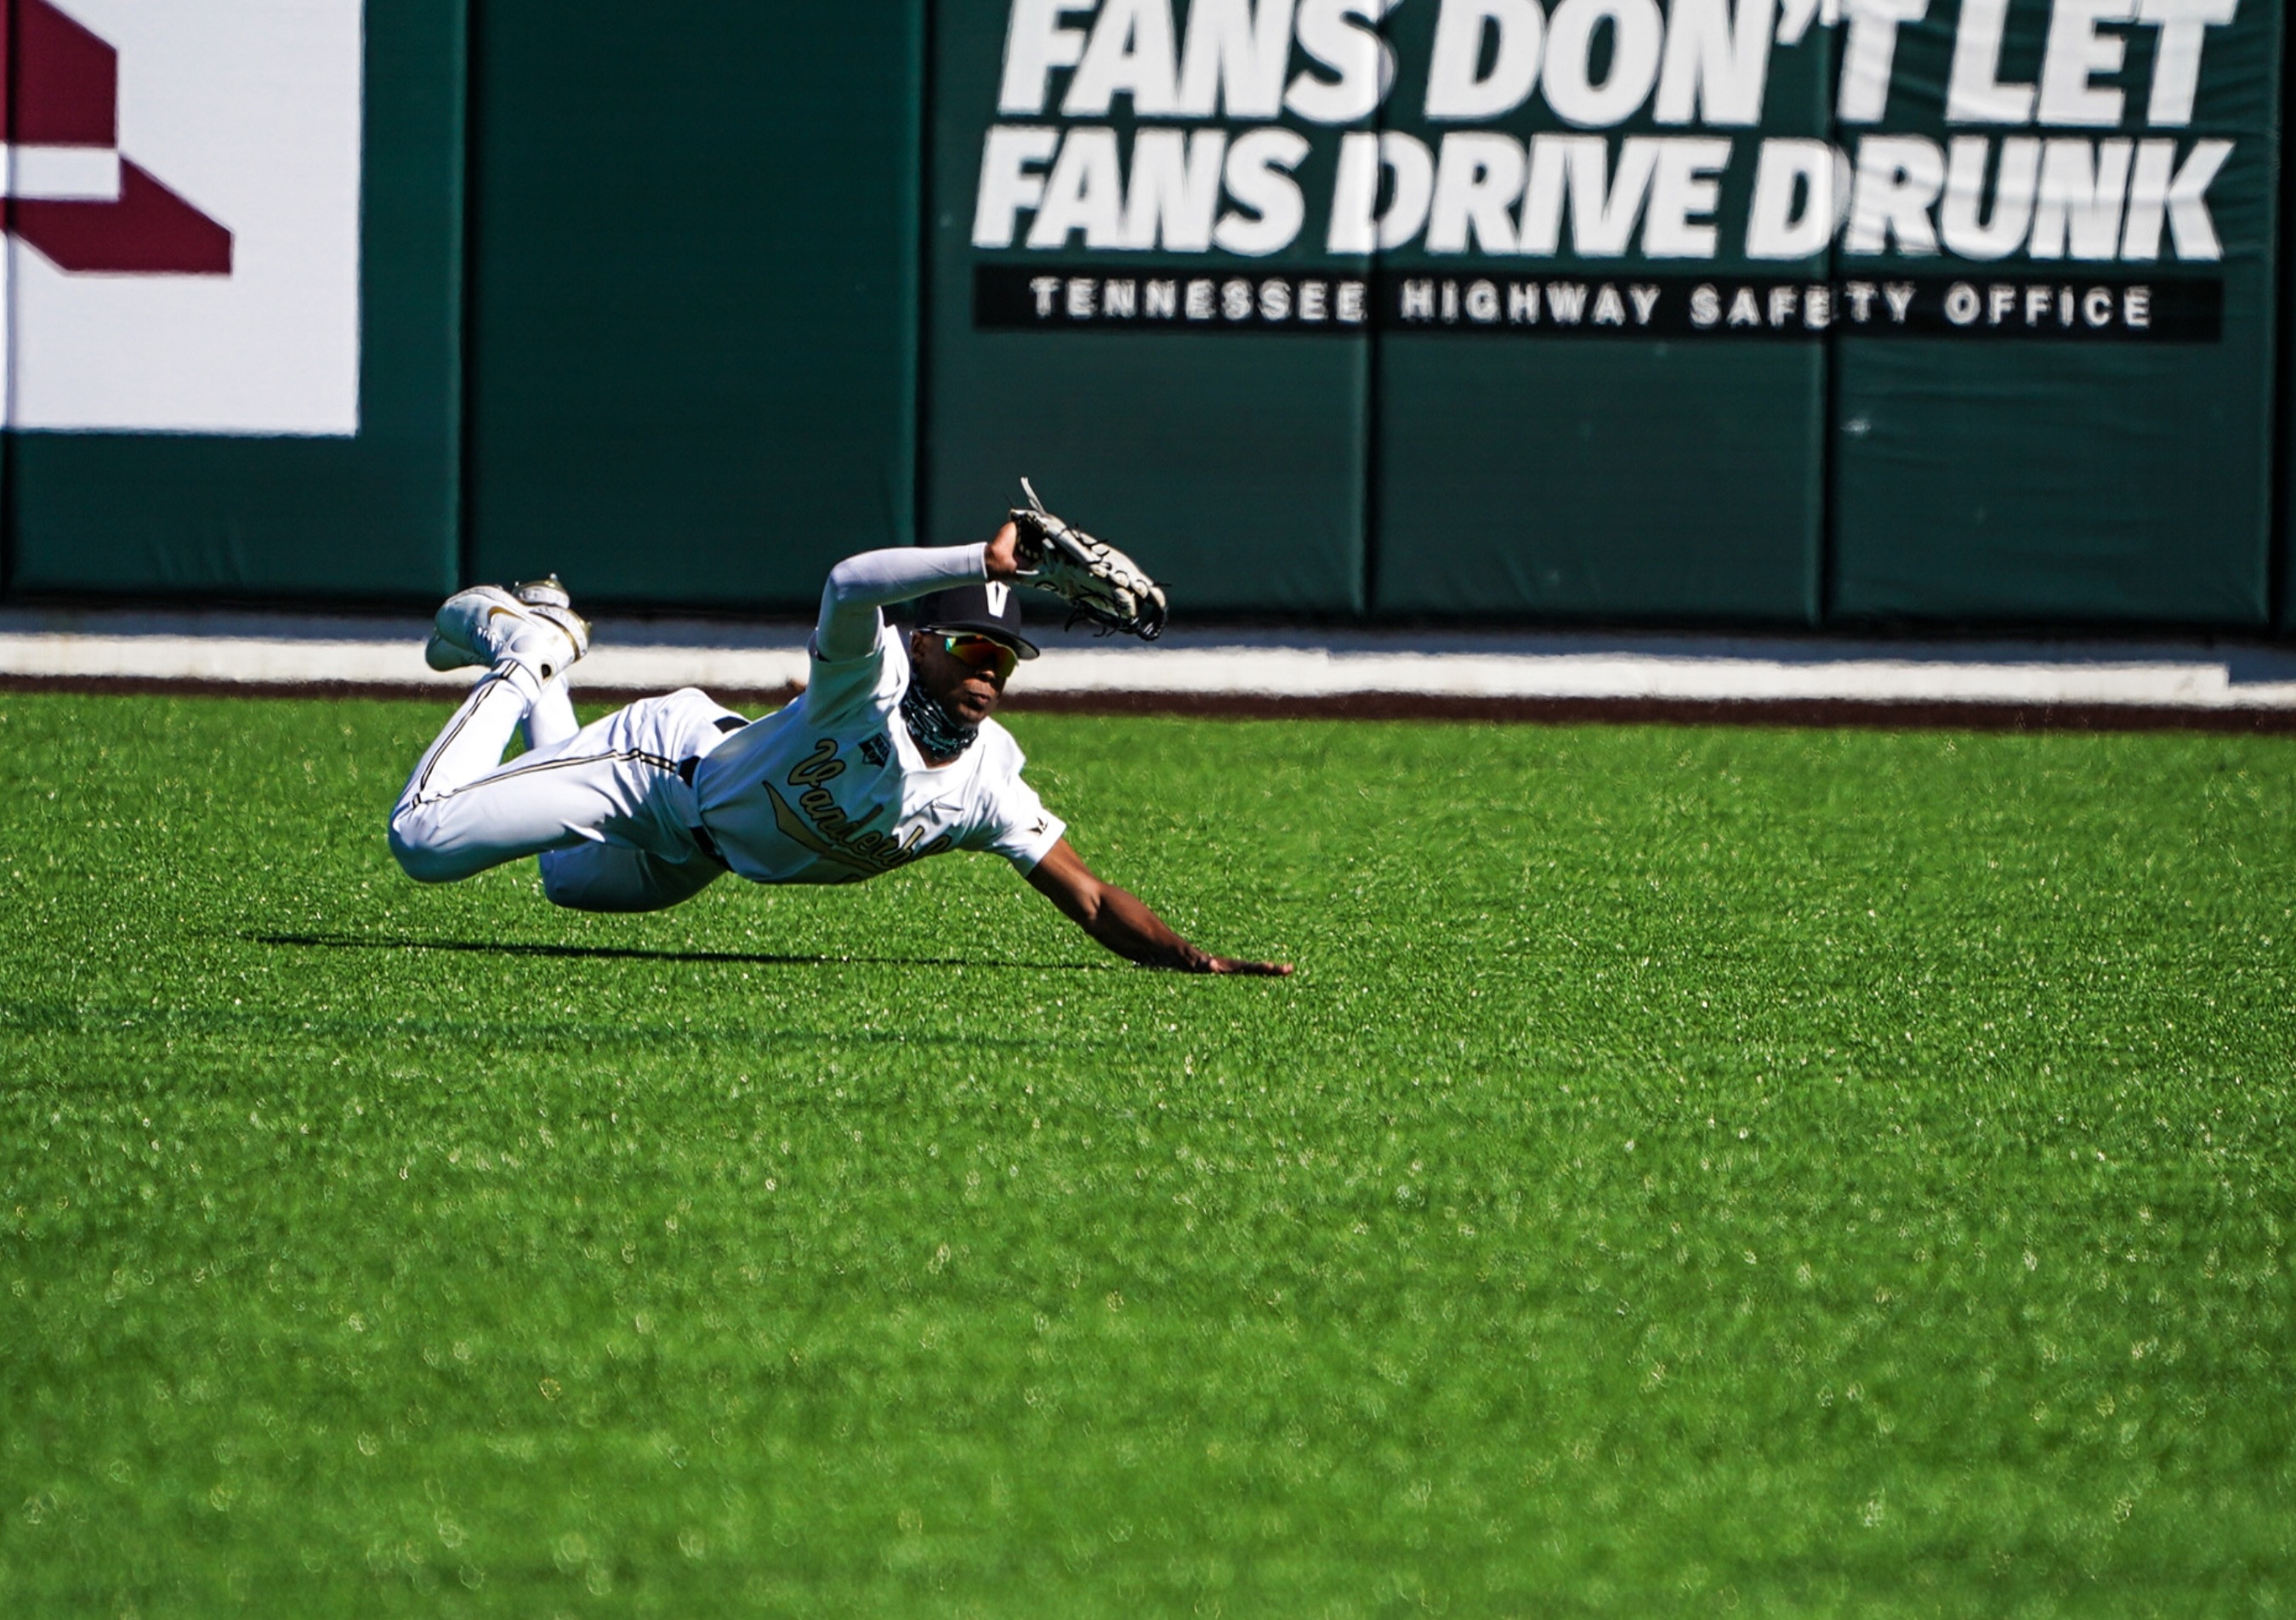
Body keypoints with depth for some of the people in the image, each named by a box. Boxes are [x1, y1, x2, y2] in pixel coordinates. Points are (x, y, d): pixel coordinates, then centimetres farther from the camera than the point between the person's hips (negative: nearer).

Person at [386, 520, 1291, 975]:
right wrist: (993, 560, -68)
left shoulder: (987, 787, -20)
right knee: (427, 843, -9)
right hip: (661, 759, -6)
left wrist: (1193, 960, -38)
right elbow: (850, 585, -57)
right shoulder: (870, 674, -34)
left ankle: (538, 682, 44)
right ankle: (523, 652, 16)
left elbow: (1089, 899, -21)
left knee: (572, 881, 30)